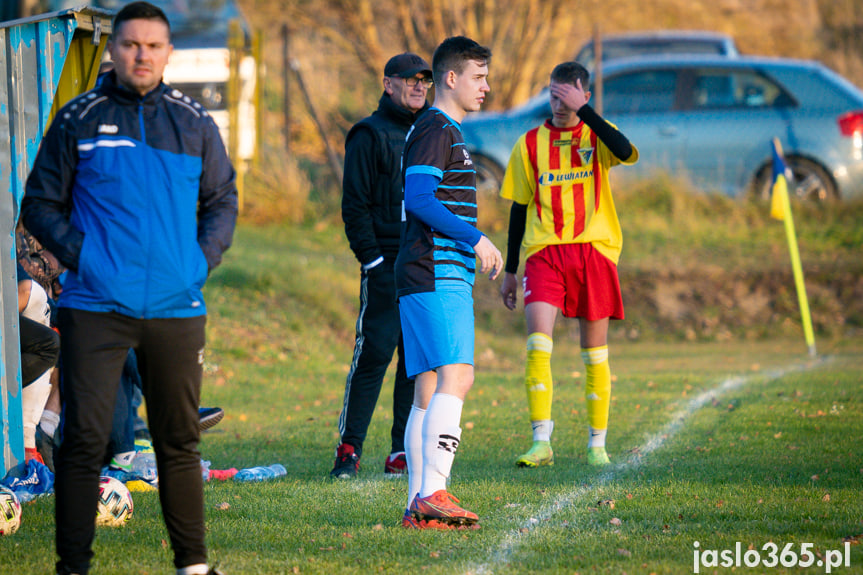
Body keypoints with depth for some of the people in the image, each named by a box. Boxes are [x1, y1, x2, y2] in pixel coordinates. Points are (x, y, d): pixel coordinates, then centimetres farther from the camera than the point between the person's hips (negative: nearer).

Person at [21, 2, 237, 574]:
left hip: (176, 308, 2)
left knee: (179, 439, 9)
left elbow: (223, 201, 18)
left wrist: (202, 259, 3)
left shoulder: (194, 124, 9)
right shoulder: (78, 120, 3)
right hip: (95, 307, -2)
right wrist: (78, 254, -7)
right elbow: (40, 203, 7)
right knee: (85, 437, -6)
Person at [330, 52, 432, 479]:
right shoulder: (370, 136, -1)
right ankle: (349, 448, -4)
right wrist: (373, 260, -15)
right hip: (386, 264, -6)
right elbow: (355, 205, -6)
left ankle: (402, 453, 8)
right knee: (374, 352, -9)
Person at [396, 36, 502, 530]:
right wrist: (476, 240, -18)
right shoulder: (434, 130, -8)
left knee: (430, 390, 6)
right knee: (456, 377, -18)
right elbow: (419, 198, -19)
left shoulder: (448, 132, 24)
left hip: (446, 276, 11)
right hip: (437, 276, -11)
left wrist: (475, 248, 27)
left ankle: (419, 504, 5)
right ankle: (433, 493, -26)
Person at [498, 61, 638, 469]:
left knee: (594, 349, 3)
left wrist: (583, 110, -20)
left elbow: (624, 151, -20)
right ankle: (542, 442, -18)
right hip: (544, 251, 0)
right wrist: (510, 271, 12)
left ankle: (597, 444, 14)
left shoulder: (597, 134, 5)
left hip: (593, 250, 0)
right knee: (537, 338, -18)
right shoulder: (530, 144, 9)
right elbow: (519, 208, 14)